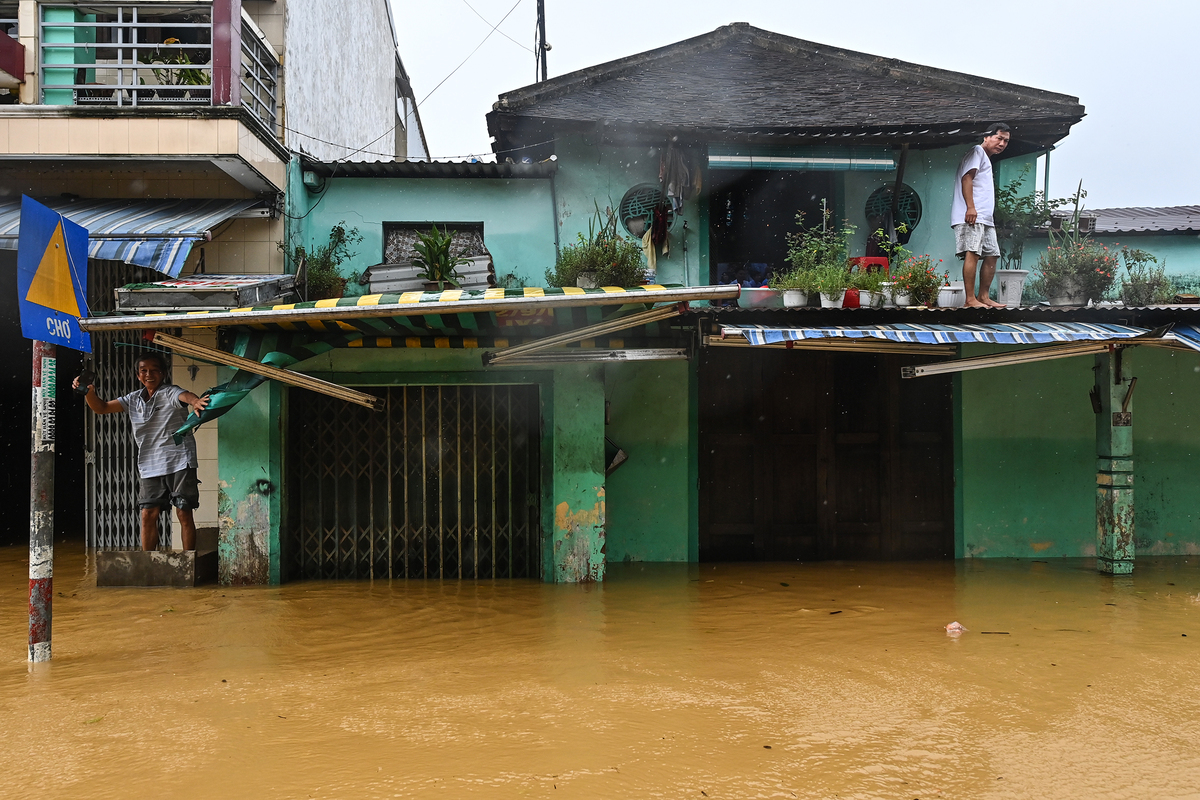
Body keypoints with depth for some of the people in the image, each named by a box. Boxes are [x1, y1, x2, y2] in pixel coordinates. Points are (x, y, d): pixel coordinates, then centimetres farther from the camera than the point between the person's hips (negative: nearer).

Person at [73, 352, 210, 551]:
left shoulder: (170, 393, -7)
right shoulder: (134, 399, 12)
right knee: (148, 515, 3)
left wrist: (195, 401, -56)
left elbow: (184, 395, -30)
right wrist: (89, 392, -5)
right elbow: (101, 407, 17)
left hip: (179, 462, -5)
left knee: (184, 514, -4)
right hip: (150, 466, 5)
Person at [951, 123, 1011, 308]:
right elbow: (967, 178, -13)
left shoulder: (986, 159, 29)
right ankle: (970, 299, -20)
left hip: (985, 218, 11)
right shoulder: (977, 152, 0)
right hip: (972, 216, -11)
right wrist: (970, 207, -23)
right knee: (972, 253, -16)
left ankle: (983, 297, 11)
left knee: (991, 255, 7)